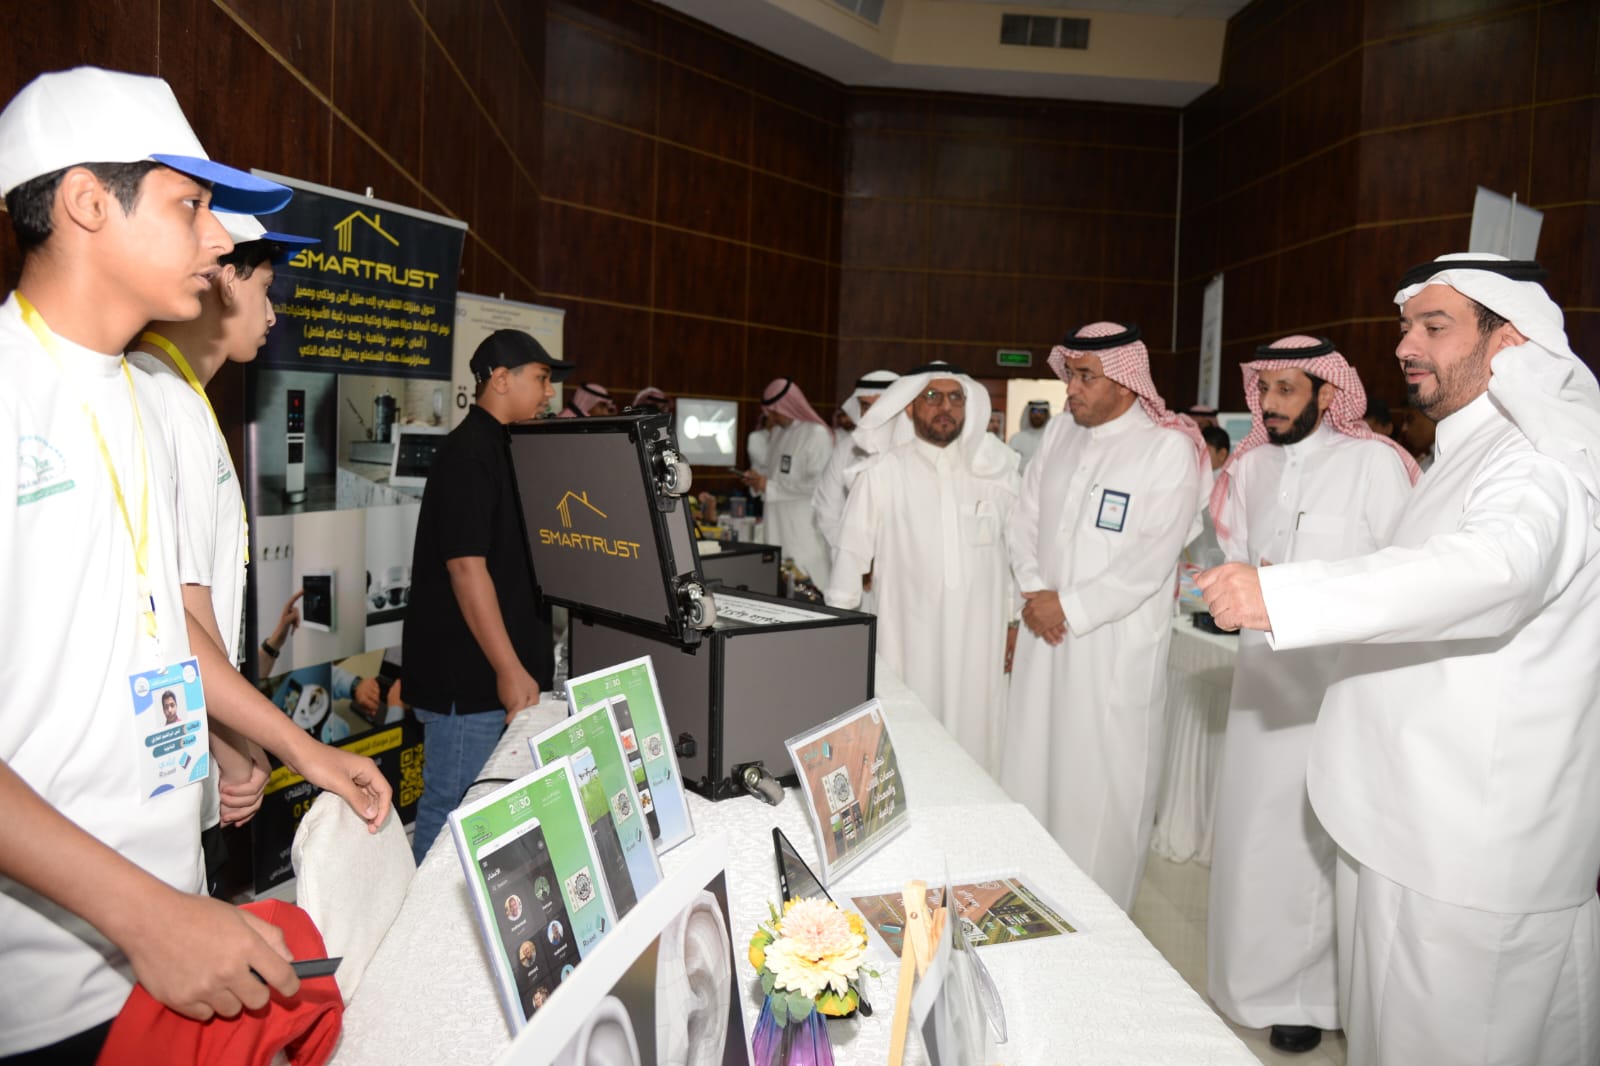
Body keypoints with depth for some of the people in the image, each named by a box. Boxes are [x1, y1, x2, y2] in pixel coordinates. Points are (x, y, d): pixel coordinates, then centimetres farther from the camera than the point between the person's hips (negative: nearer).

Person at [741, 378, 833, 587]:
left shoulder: (817, 434, -11)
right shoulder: (777, 432, 14)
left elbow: (817, 484, -18)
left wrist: (770, 486, -15)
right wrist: (758, 475, 4)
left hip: (802, 528, -7)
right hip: (776, 524, 7)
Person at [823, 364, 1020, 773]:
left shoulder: (994, 472, 7)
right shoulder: (883, 472, -2)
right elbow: (851, 555, 1)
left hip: (979, 644, 3)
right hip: (907, 643, -2)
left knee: (973, 742, 6)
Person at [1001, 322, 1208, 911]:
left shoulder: (1170, 448, -9)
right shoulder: (1059, 431, 9)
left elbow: (1152, 560, -15)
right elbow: (1024, 518, 10)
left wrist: (1071, 606, -14)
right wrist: (1034, 590, -5)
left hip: (1116, 645, -5)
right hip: (1045, 633, 5)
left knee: (1102, 783, 1)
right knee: (1031, 767, 11)